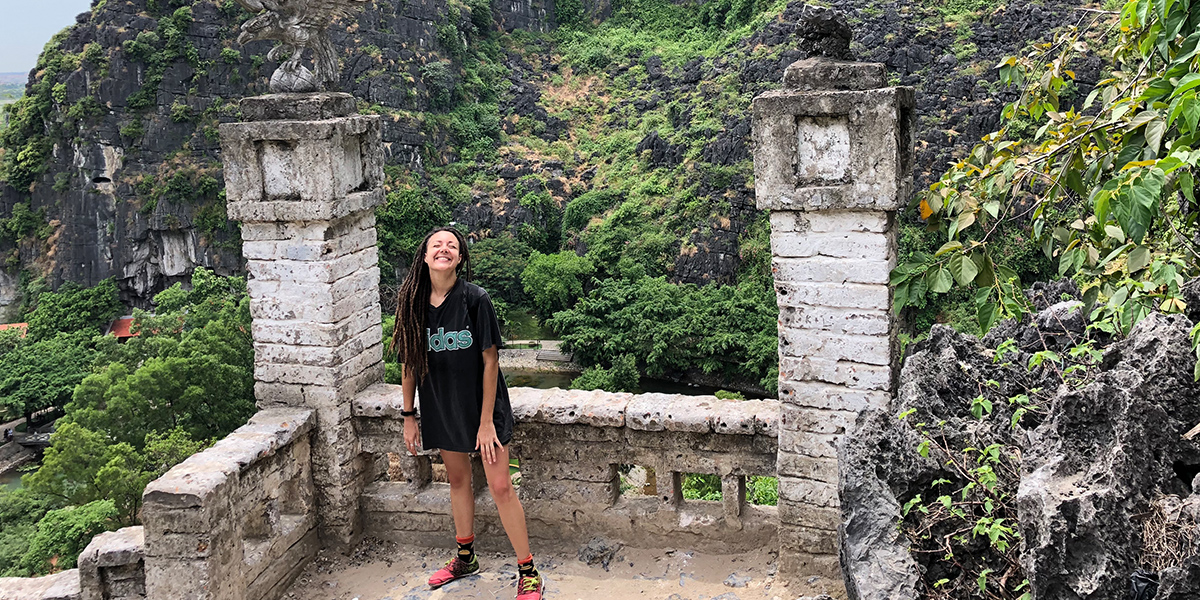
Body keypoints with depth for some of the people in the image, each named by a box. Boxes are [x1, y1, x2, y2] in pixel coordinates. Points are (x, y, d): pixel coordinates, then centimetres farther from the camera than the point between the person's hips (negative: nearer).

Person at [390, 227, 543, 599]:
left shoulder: (475, 299, -16)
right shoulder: (413, 304, -5)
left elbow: (490, 360, -14)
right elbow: (410, 364, 4)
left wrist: (486, 421, -14)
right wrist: (409, 417, 6)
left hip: (482, 404, -4)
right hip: (442, 408, 4)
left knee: (500, 486, -4)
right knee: (457, 481, 18)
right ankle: (465, 558, 37)